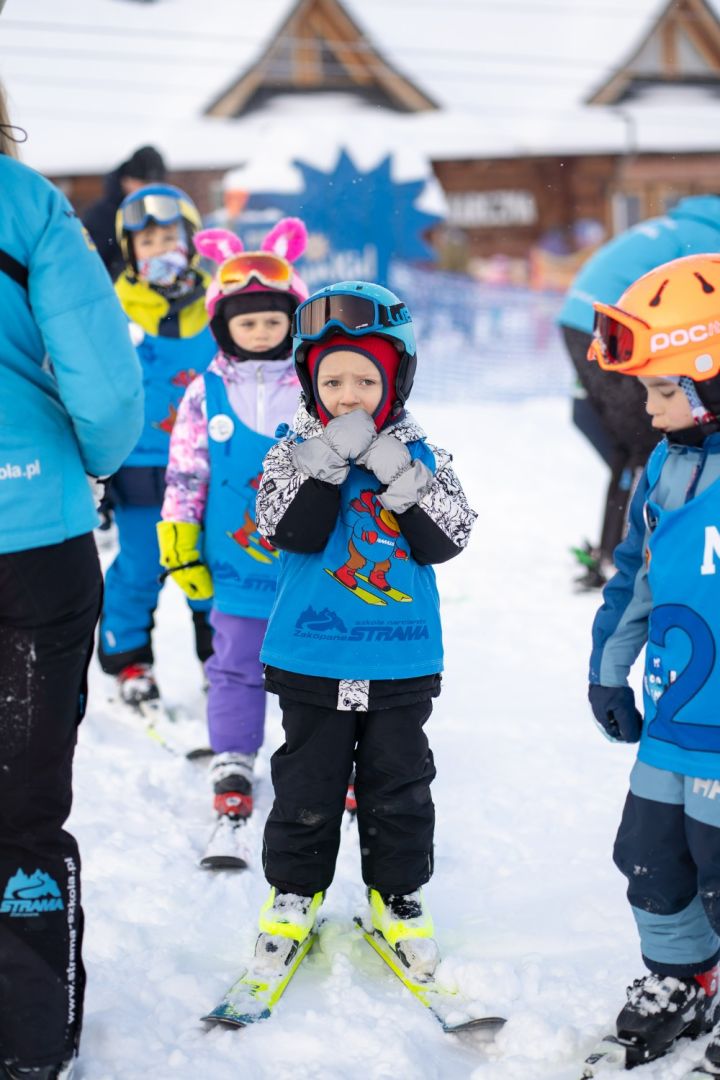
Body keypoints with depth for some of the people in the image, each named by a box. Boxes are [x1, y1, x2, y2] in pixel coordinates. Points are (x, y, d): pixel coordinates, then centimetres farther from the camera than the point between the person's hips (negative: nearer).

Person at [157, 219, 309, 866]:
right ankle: (231, 809, 8)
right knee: (235, 678, 4)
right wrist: (181, 548, 0)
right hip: (238, 570, 0)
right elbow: (184, 477, 2)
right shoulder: (207, 395, -3)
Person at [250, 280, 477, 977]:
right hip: (313, 659, -1)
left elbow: (445, 541, -9)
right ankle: (295, 889, 25)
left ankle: (396, 894, 26)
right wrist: (329, 457, -25)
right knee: (307, 785, 8)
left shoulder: (421, 457, 2)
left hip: (401, 663, 1)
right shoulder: (296, 453, -2)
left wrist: (400, 477, -20)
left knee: (399, 785, 10)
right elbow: (294, 532, -17)